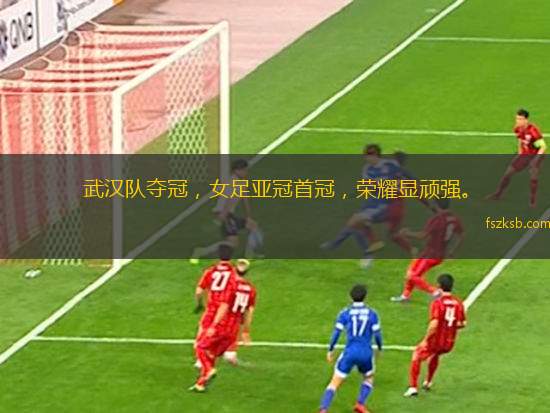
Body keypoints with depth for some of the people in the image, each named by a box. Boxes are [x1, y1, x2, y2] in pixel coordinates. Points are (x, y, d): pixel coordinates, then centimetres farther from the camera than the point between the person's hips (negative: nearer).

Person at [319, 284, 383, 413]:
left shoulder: (345, 313, 0)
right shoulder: (372, 314, 1)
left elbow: (336, 333, -4)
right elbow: (377, 334, 0)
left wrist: (330, 350, 7)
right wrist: (380, 349, 18)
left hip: (349, 353, -1)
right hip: (366, 354, 1)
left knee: (334, 383, 3)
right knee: (369, 378, 29)